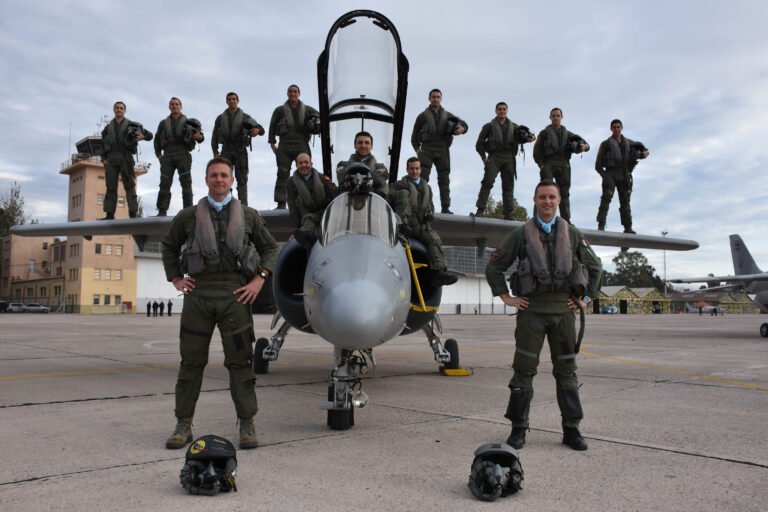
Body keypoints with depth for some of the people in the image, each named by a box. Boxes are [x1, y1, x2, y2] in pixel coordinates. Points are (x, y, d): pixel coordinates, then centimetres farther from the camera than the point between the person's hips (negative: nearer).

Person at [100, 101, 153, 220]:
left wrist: (142, 136, -16)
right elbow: (104, 145, 18)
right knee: (111, 186, -2)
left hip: (125, 157, -3)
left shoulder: (131, 125, 10)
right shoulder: (108, 128, 18)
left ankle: (133, 213, -12)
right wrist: (104, 159, 5)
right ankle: (110, 214, -3)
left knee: (129, 186, -8)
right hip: (111, 158, 3)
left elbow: (150, 135, 6)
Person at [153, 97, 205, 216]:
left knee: (186, 183, -7)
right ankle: (162, 212, -3)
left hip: (183, 155, -2)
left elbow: (200, 135, 4)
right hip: (167, 156, 2)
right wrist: (158, 154, 9)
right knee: (165, 183, -3)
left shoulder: (188, 122, 13)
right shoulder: (163, 123, 19)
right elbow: (157, 139, 22)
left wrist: (199, 136, -20)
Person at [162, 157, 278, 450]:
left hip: (235, 294, -1)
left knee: (240, 360, 0)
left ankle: (247, 425, 8)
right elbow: (169, 246, 23)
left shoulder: (248, 216, 10)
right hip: (198, 293, 1)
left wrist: (259, 279, 2)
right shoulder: (189, 216, 11)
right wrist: (175, 279, 11)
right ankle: (183, 425, 13)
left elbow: (270, 248, 15)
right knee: (191, 360, 4)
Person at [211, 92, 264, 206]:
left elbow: (261, 128, -1)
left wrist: (258, 130, -26)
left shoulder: (245, 117, 7)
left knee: (242, 179, -4)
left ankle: (243, 205, -5)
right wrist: (215, 153, 3)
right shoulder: (220, 118, 12)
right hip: (226, 151, 1)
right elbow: (215, 137, 13)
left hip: (240, 151, -1)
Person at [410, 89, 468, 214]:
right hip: (427, 149, -2)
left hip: (443, 150, 3)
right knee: (422, 177, -14)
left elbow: (464, 124, 17)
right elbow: (414, 135, 13)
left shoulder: (447, 116, 19)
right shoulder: (423, 116, 14)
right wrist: (417, 148, -2)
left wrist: (462, 129, -8)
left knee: (444, 180, 2)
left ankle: (445, 207, 4)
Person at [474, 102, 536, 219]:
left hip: (509, 158, 3)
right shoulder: (489, 126, 13)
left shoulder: (513, 126, 20)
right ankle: (480, 210, -18)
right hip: (494, 157, -3)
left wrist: (530, 137, -15)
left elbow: (522, 137, 8)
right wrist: (484, 158, -1)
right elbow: (479, 144, 10)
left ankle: (508, 214, 1)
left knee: (508, 186, 0)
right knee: (487, 182, -17)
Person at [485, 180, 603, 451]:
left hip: (564, 309, 2)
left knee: (566, 370, 7)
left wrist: (586, 297, 12)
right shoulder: (521, 234, 4)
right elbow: (494, 267, 7)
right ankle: (518, 429, 9)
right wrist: (506, 297, 2)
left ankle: (571, 429, 15)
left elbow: (595, 267, 20)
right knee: (524, 370, 1)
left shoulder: (572, 233, 9)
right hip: (531, 308, -2)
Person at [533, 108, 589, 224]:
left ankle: (566, 220, -3)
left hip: (563, 165, 3)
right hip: (548, 164, -3)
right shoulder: (544, 133, 14)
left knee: (564, 193, -2)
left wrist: (585, 146, -11)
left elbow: (584, 143, 15)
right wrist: (541, 165, -9)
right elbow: (537, 151, 5)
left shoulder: (567, 134, 21)